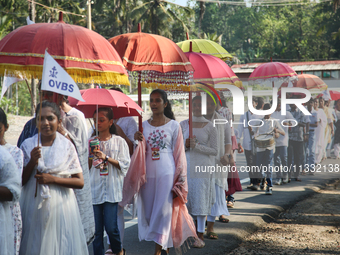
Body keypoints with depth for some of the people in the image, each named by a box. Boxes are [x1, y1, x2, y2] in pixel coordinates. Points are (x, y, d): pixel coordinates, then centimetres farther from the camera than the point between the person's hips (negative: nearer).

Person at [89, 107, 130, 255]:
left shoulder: (119, 141, 3)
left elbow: (125, 165, -4)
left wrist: (106, 157, -13)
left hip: (112, 189, -2)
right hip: (95, 189, 3)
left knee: (111, 226, -6)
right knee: (97, 228, 2)